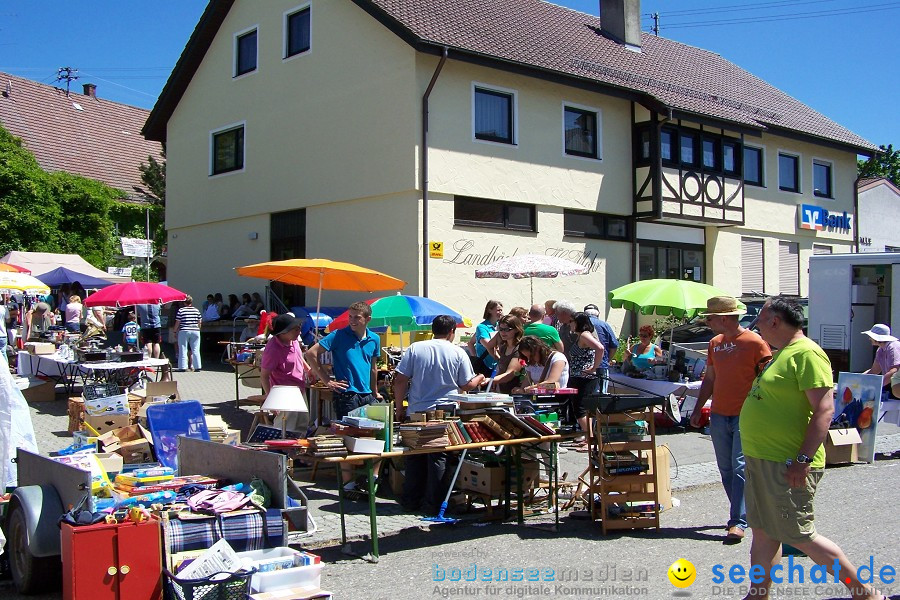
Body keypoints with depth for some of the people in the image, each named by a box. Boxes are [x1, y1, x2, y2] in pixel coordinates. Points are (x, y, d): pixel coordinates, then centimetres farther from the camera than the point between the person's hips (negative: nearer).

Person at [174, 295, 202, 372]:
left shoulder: (181, 310, -4)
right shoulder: (196, 310, 5)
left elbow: (177, 322, -3)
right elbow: (199, 322, 9)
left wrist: (175, 331, 9)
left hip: (184, 331, -2)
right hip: (195, 331, 3)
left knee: (183, 350, 3)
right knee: (195, 350, 5)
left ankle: (182, 367, 2)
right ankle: (197, 366, 4)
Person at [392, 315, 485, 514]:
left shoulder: (415, 349, 1)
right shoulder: (458, 353, -1)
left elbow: (400, 381, -2)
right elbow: (467, 385, 2)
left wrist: (399, 408, 7)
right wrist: (480, 379, 24)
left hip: (416, 413, 2)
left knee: (415, 457, 13)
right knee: (438, 458, 6)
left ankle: (410, 500, 20)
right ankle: (432, 503, 8)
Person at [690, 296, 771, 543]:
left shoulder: (754, 342, -8)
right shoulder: (715, 343, 11)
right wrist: (698, 409, 15)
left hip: (746, 418, -6)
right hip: (719, 416, 6)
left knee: (740, 468, -9)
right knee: (726, 470, 9)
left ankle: (738, 522, -7)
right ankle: (741, 514, 21)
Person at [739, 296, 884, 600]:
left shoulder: (807, 353, -16)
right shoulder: (782, 354, 16)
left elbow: (824, 409, -23)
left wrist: (803, 459, -27)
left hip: (787, 465, -10)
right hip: (762, 461, 10)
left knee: (799, 537, -2)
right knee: (763, 532, 13)